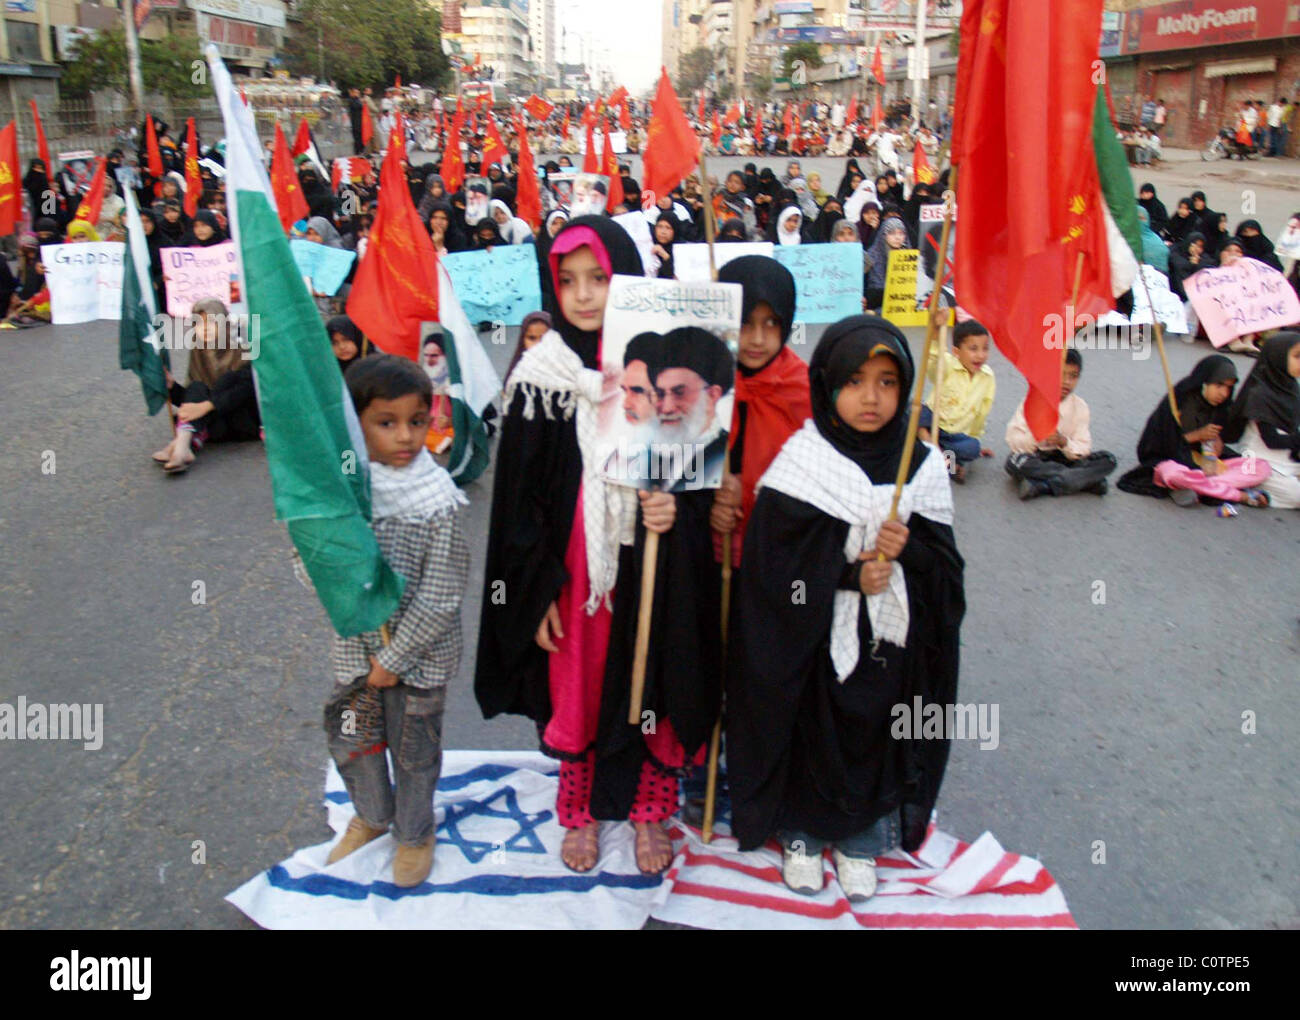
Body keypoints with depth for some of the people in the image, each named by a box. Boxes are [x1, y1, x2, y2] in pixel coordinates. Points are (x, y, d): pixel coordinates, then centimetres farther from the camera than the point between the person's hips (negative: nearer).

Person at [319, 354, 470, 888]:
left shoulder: (437, 502, -19)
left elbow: (441, 597, -18)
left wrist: (395, 657, -15)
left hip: (419, 652, -3)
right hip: (357, 645, 4)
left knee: (414, 751, 15)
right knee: (350, 741, 21)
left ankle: (415, 831, 41)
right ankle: (372, 814, 49)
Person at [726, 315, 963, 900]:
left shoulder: (922, 468, -2)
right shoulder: (799, 465, -10)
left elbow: (946, 567, -1)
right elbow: (772, 565, -13)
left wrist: (908, 549, -21)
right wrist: (849, 574, -22)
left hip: (889, 646, 3)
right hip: (809, 643, -2)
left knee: (876, 742, 14)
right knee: (808, 736, 11)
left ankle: (858, 843, 40)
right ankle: (801, 836, 38)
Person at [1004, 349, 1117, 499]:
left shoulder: (1079, 407, 1)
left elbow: (1083, 450, -6)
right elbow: (1013, 440, -12)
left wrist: (1063, 442, -27)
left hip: (1064, 457, 2)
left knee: (1108, 460, -19)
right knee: (1014, 462, -37)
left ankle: (1042, 486, -30)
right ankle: (1088, 481, -26)